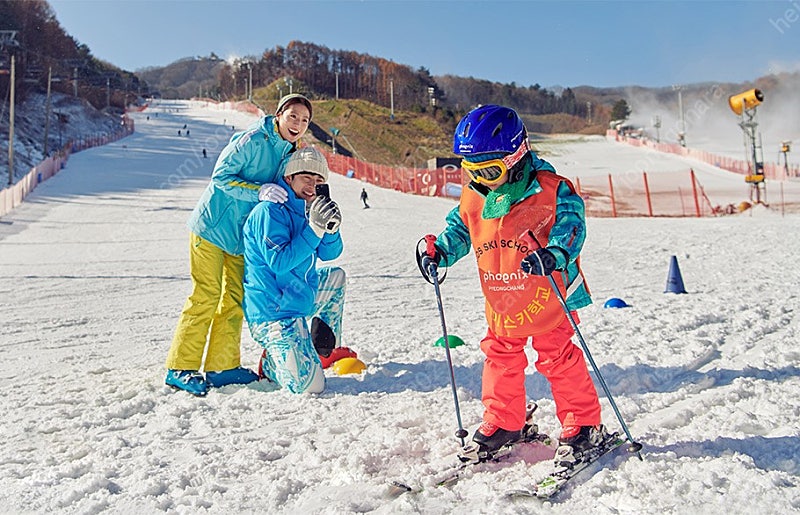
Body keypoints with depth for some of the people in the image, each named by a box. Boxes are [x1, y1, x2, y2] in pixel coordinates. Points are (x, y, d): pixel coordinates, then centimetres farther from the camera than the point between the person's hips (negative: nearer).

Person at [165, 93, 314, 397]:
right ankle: (180, 368, 2)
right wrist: (259, 190, -29)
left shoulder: (289, 152, 7)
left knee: (235, 299, 8)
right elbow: (221, 177, -19)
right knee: (206, 296, -8)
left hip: (242, 233, 8)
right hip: (212, 225, -8)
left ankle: (222, 366, 18)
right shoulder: (253, 140, -17)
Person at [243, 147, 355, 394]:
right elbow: (279, 263, -24)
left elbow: (329, 253, 11)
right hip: (274, 313, -9)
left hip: (300, 298, 9)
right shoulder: (270, 212, -16)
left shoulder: (304, 210, 11)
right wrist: (314, 229, -26)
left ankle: (326, 349, 30)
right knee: (310, 385, -20)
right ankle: (271, 363, 12)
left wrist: (331, 228, -10)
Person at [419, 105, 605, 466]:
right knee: (500, 359, 14)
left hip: (545, 297, -5)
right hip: (500, 303, 6)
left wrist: (554, 254, -40)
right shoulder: (473, 199, 2)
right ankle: (503, 423, 33)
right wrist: (440, 251, -4)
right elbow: (458, 228, 15)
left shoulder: (551, 190, -15)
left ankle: (583, 425, 21)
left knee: (559, 360, 3)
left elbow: (571, 224, -21)